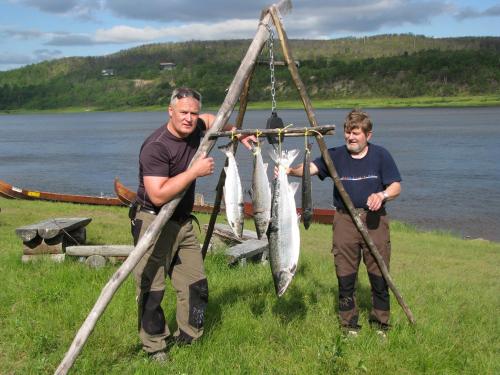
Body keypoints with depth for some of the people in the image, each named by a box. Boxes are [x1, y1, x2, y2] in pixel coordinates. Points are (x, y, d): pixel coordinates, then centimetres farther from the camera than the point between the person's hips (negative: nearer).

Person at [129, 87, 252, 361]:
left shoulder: (194, 129, 3)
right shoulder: (156, 146, -21)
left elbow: (210, 119, 29)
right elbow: (158, 195, -28)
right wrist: (194, 171, -24)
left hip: (183, 223, 8)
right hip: (154, 224, -8)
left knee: (196, 285, 6)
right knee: (151, 291, -3)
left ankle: (186, 337, 23)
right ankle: (155, 346, 15)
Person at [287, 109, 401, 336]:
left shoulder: (380, 155, 0)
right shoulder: (336, 155, 1)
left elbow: (396, 187, 0)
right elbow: (311, 168, -13)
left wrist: (382, 195, -22)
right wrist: (291, 170, -34)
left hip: (374, 219, -1)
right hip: (344, 221, 1)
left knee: (379, 275, 4)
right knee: (345, 276, 5)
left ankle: (380, 325, 23)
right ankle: (349, 326, 21)